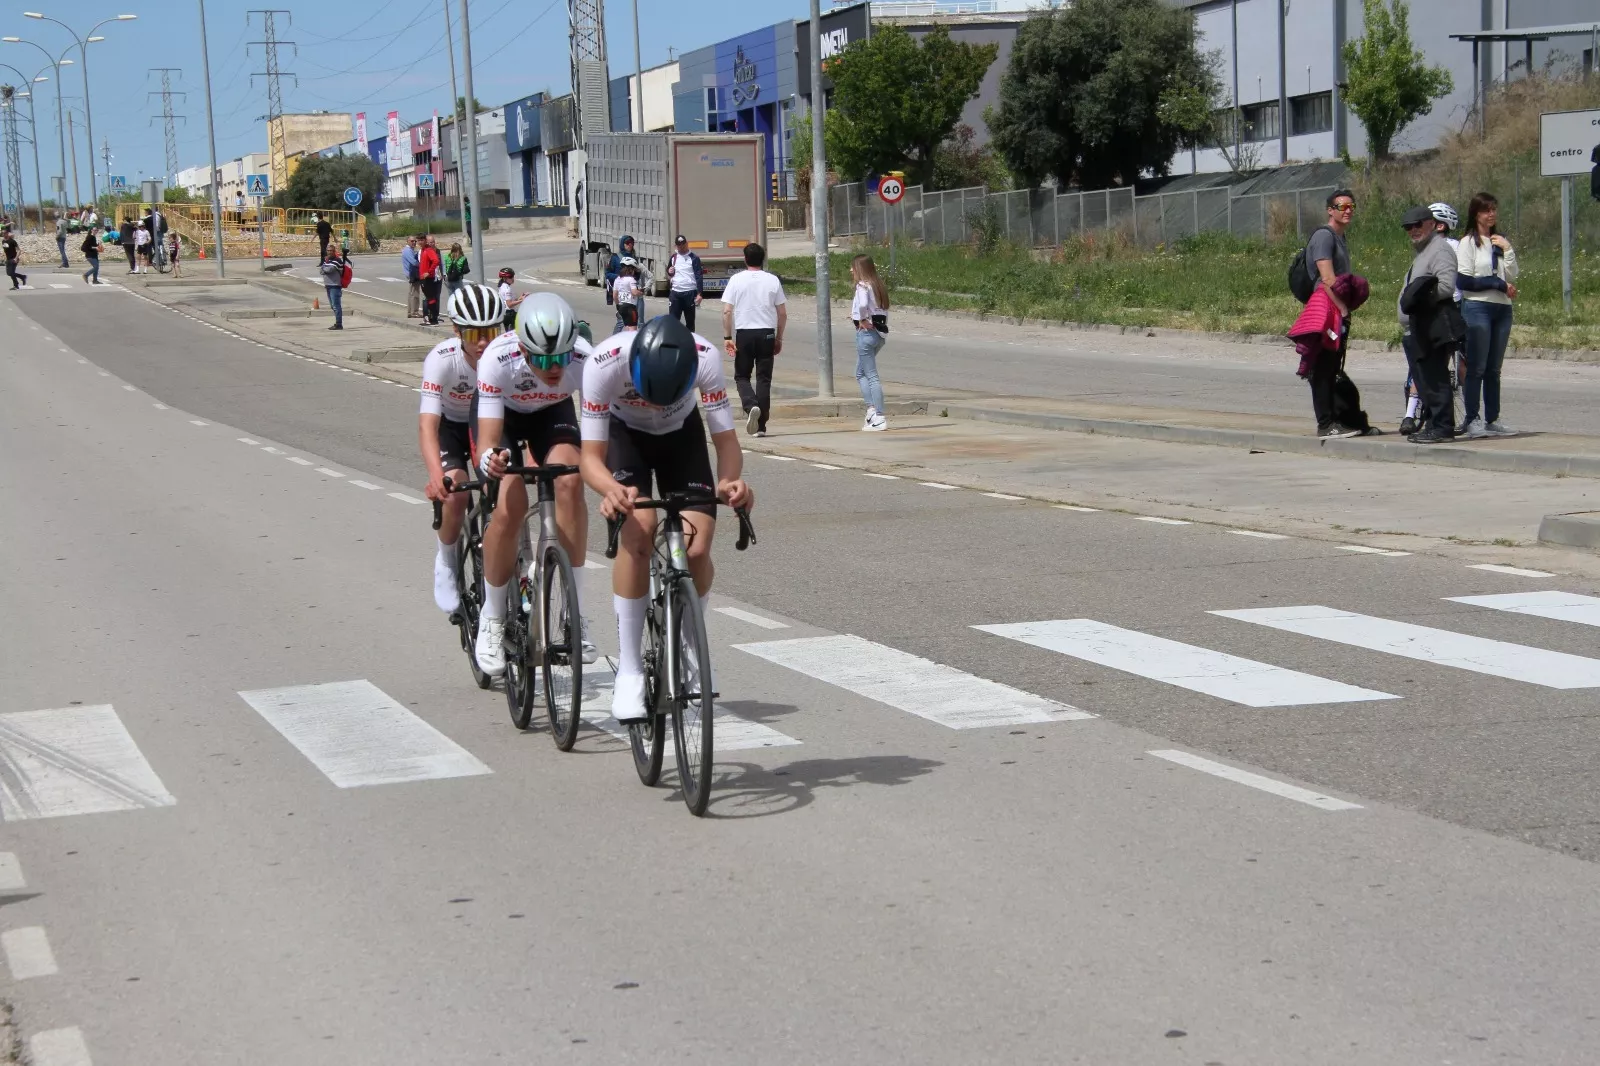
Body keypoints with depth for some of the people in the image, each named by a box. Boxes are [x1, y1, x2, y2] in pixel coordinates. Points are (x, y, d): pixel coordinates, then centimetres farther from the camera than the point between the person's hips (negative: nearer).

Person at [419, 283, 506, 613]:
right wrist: (436, 475, -58)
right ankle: (447, 563, 3)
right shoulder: (442, 359, -34)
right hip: (451, 425, -2)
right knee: (455, 493, -24)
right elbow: (427, 424, -42)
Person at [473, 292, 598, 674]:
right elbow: (486, 443, -39)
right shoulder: (498, 359, -38)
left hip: (553, 413, 2)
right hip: (505, 415, -1)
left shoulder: (586, 360, -34)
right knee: (510, 506, -23)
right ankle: (492, 620, -2)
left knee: (570, 480, -28)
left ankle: (574, 607, -17)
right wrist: (491, 459, -62)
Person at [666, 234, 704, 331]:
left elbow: (699, 277, -9)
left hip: (689, 293, -4)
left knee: (690, 321, 6)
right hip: (675, 293, 4)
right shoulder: (673, 257, 11)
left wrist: (699, 294, -18)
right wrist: (669, 273, 0)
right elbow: (668, 275, 25)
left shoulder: (694, 258, -4)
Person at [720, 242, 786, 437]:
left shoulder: (736, 280, -3)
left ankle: (751, 406, -17)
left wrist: (727, 337, -1)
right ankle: (761, 426, 4)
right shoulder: (773, 280, 1)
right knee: (764, 379, 6)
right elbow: (782, 313, 3)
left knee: (741, 376, 12)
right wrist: (779, 338, 13)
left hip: (744, 333, -1)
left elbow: (727, 312, -7)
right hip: (766, 333, 1)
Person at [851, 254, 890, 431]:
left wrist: (863, 320, -15)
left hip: (866, 331, -9)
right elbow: (884, 310, 15)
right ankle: (872, 409, 5)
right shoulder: (878, 285, 13)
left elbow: (863, 304, -31)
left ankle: (879, 417, -5)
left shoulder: (863, 285, -12)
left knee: (871, 376, -4)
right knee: (861, 373, 17)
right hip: (880, 333, 9)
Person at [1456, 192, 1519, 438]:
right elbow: (1463, 281, -10)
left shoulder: (1500, 242, 18)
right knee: (1477, 367, -7)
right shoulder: (1468, 242, -1)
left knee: (1494, 369, 7)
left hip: (1502, 309, 6)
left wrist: (1507, 250, -1)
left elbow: (1512, 277, 10)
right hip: (1477, 308, -6)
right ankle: (1470, 420, -4)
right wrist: (1498, 284, -8)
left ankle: (1492, 419, 10)